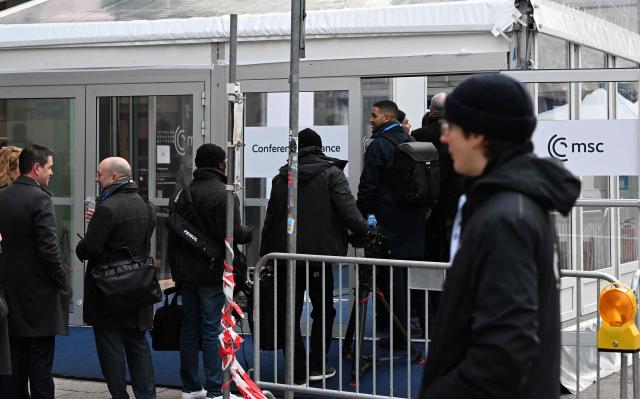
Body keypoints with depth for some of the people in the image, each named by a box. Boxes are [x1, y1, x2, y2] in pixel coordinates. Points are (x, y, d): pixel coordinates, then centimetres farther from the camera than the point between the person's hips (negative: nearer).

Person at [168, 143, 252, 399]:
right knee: (211, 330, -3)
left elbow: (172, 236, 13)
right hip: (212, 273, -7)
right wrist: (250, 233, 1)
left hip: (186, 273, 7)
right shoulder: (223, 195, -13)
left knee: (189, 328, 12)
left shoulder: (181, 195, 11)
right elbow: (232, 233, -20)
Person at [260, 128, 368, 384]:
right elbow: (348, 211, -14)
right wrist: (365, 231, 1)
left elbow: (271, 218, 8)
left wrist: (265, 255, 13)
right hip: (320, 253, -2)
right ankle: (316, 366, 12)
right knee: (323, 310, 14)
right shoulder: (331, 173, -3)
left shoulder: (281, 177, 6)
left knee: (291, 313, 8)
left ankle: (297, 372, 8)